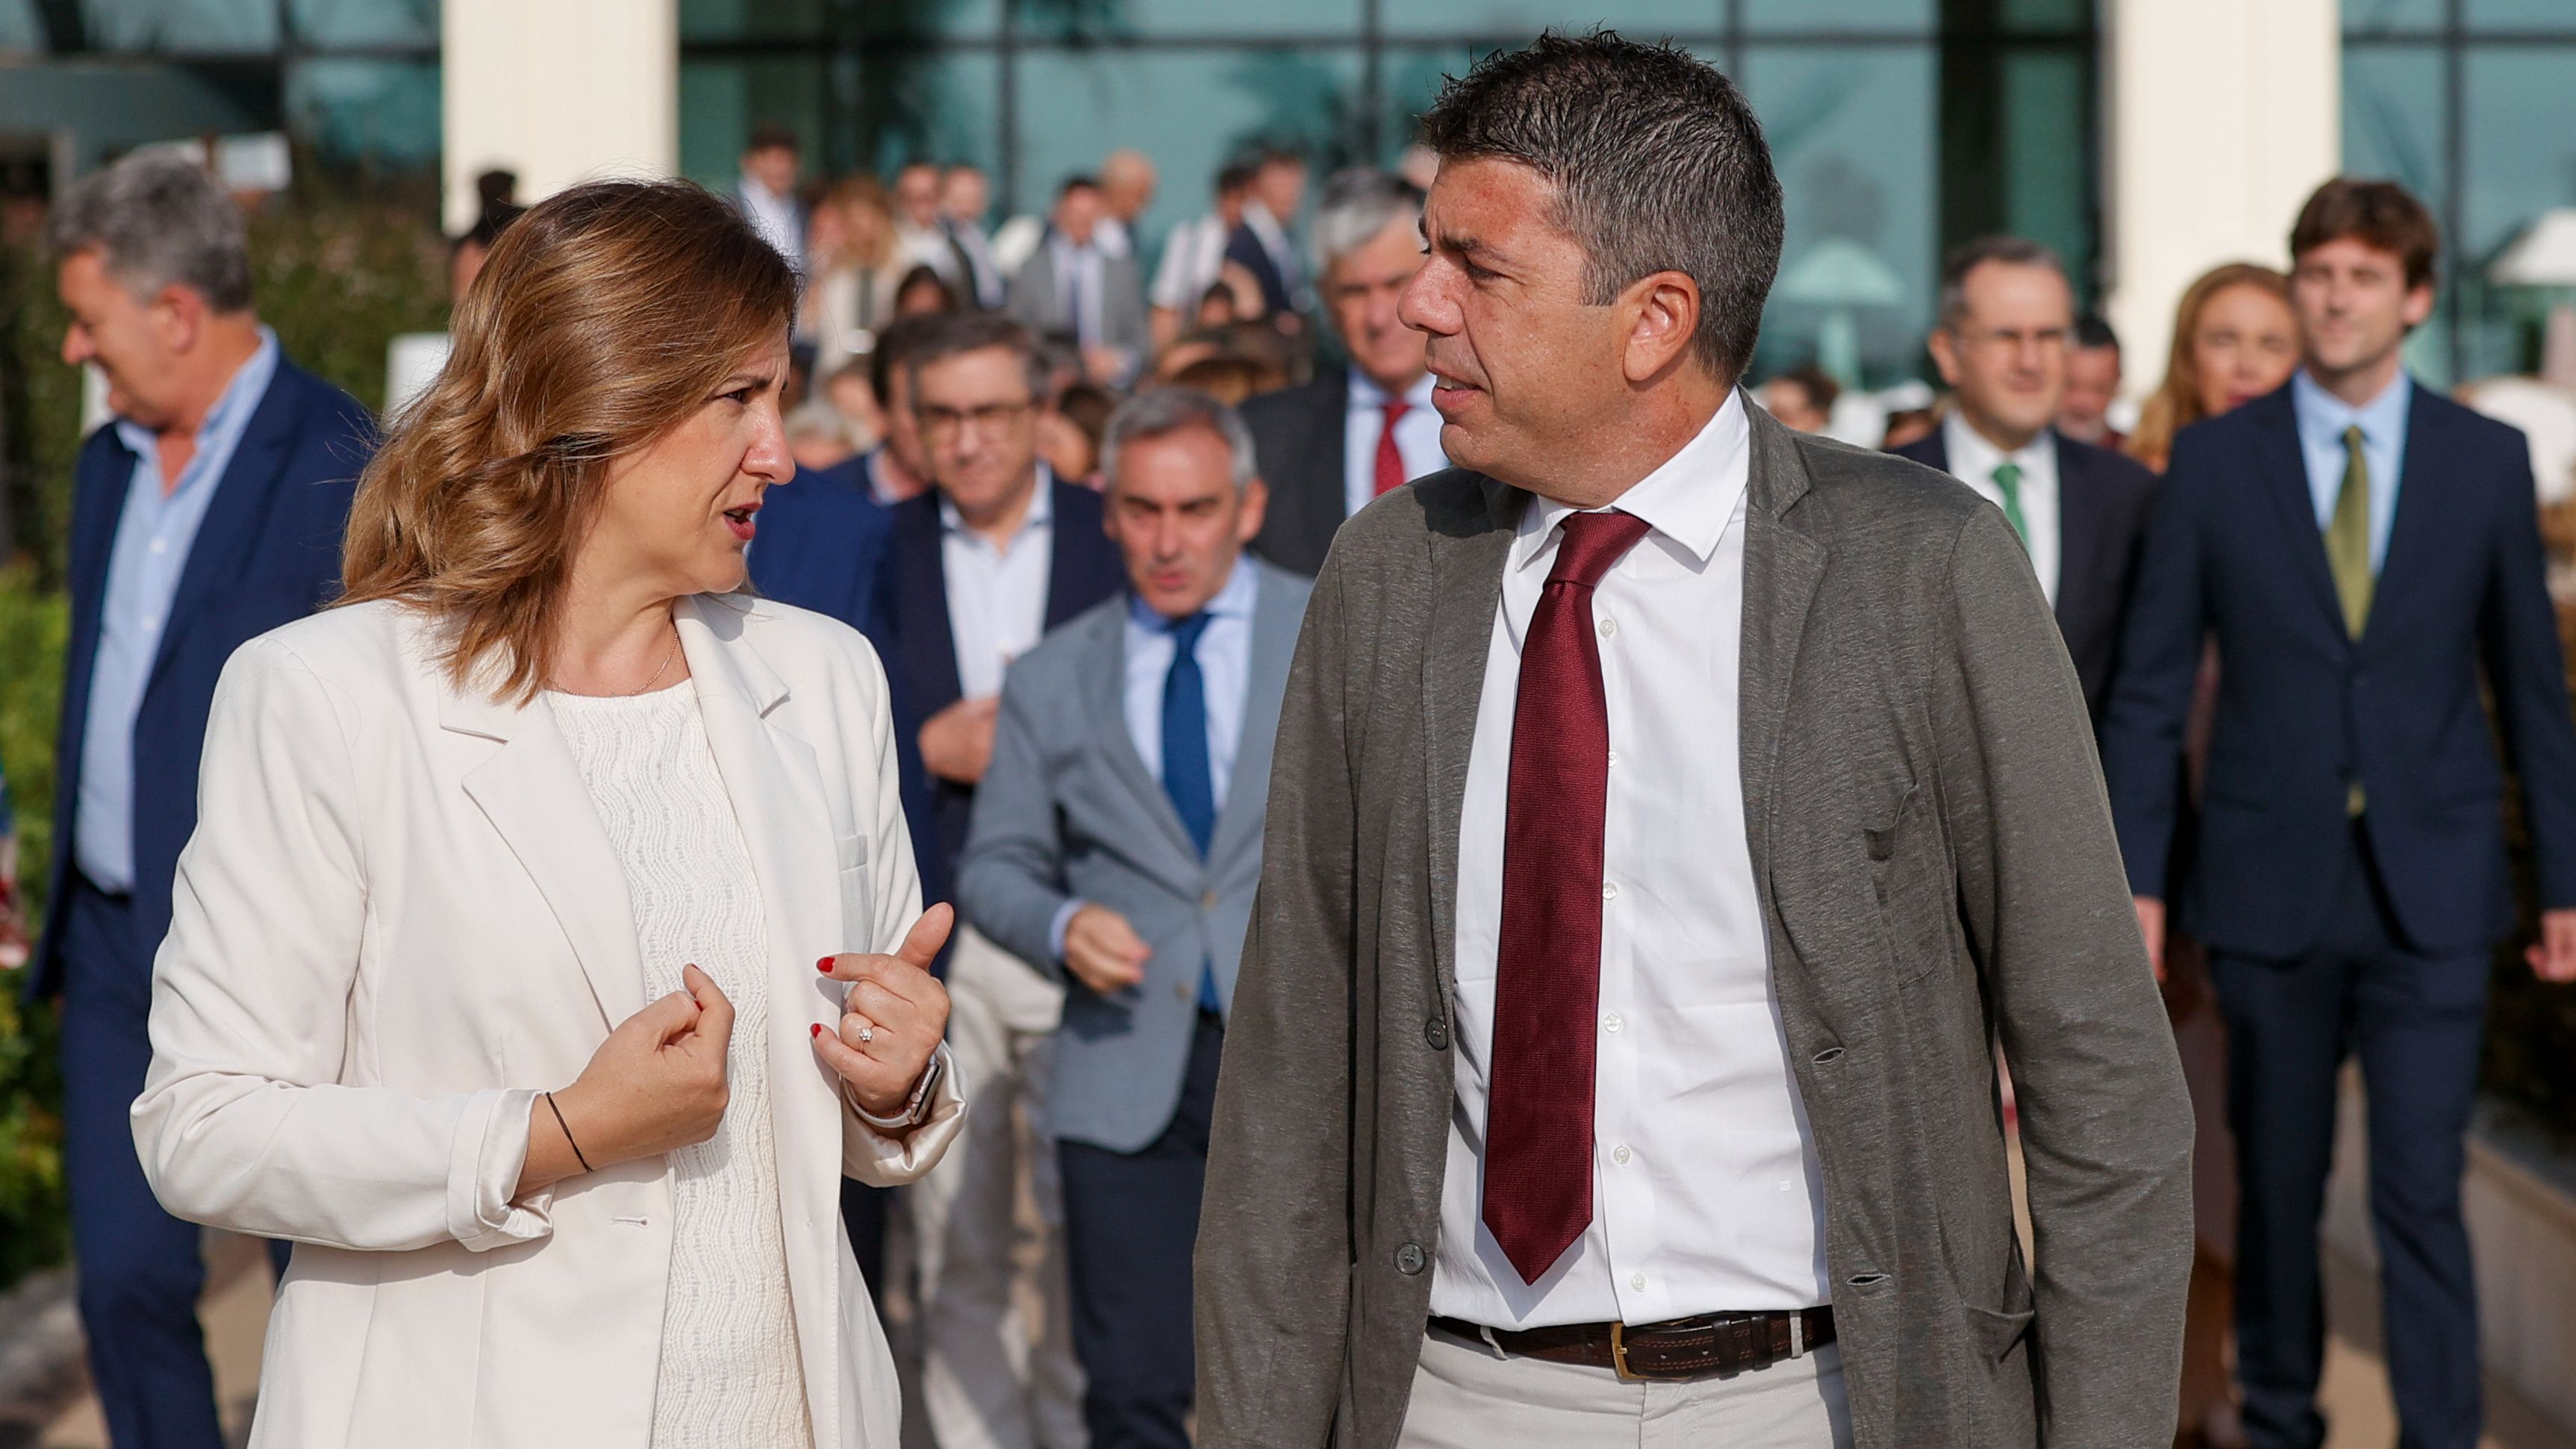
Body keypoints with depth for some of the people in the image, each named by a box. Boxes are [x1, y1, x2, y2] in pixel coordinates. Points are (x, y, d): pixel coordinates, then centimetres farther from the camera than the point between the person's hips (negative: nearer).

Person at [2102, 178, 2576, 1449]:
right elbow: (2151, 689, 4)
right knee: (2277, 1183, 10)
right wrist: (2138, 876, -1)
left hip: (2431, 887, 0)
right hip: (2270, 885, 1)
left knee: (2422, 1189, -5)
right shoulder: (2212, 461, 2)